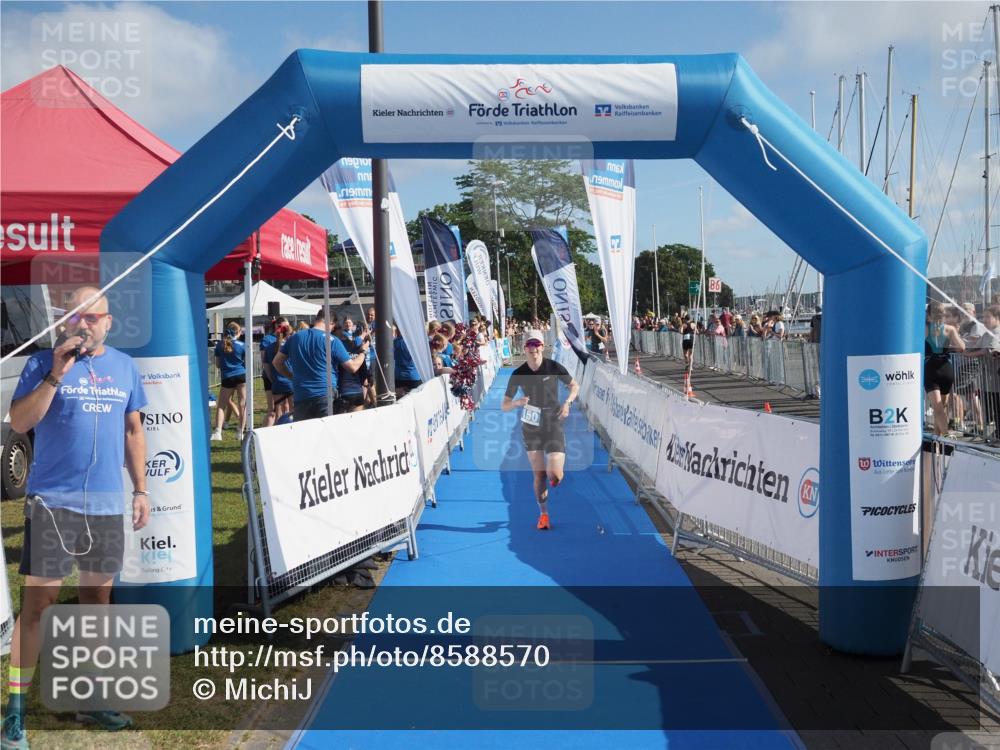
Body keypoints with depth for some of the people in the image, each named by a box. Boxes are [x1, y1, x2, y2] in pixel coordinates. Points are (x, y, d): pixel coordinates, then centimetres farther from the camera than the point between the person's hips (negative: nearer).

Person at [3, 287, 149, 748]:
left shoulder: (124, 366, 9)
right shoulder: (44, 362, -2)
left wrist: (140, 490, 11)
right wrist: (56, 375, -21)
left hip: (108, 504, 4)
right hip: (53, 501, -4)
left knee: (97, 598, 12)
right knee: (38, 601, -3)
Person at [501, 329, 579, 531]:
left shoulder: (554, 367, -9)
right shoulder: (518, 374, -7)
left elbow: (575, 386, 5)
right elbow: (504, 405, -3)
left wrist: (567, 402, -13)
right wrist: (517, 403, -25)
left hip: (554, 426, -1)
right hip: (531, 428, 1)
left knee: (554, 475, -11)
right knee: (539, 475, 4)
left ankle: (555, 476, 28)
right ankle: (543, 513, 25)